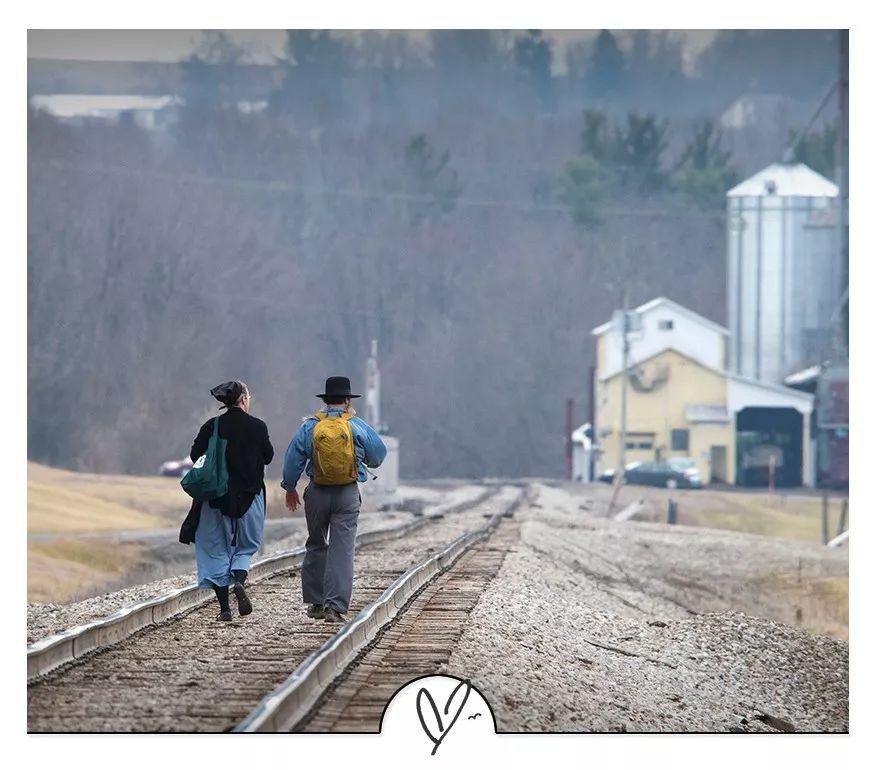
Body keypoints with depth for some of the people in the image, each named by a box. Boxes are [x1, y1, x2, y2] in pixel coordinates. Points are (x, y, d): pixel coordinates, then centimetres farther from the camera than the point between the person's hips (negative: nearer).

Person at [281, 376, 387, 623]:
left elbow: (293, 460, 1)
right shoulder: (358, 427, -4)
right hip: (348, 494, -2)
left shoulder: (309, 427, -3)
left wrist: (290, 488, 15)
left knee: (316, 546, 18)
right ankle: (335, 606, -12)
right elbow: (378, 455, 6)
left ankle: (315, 602, 21)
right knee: (342, 549, -3)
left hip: (317, 493, 2)